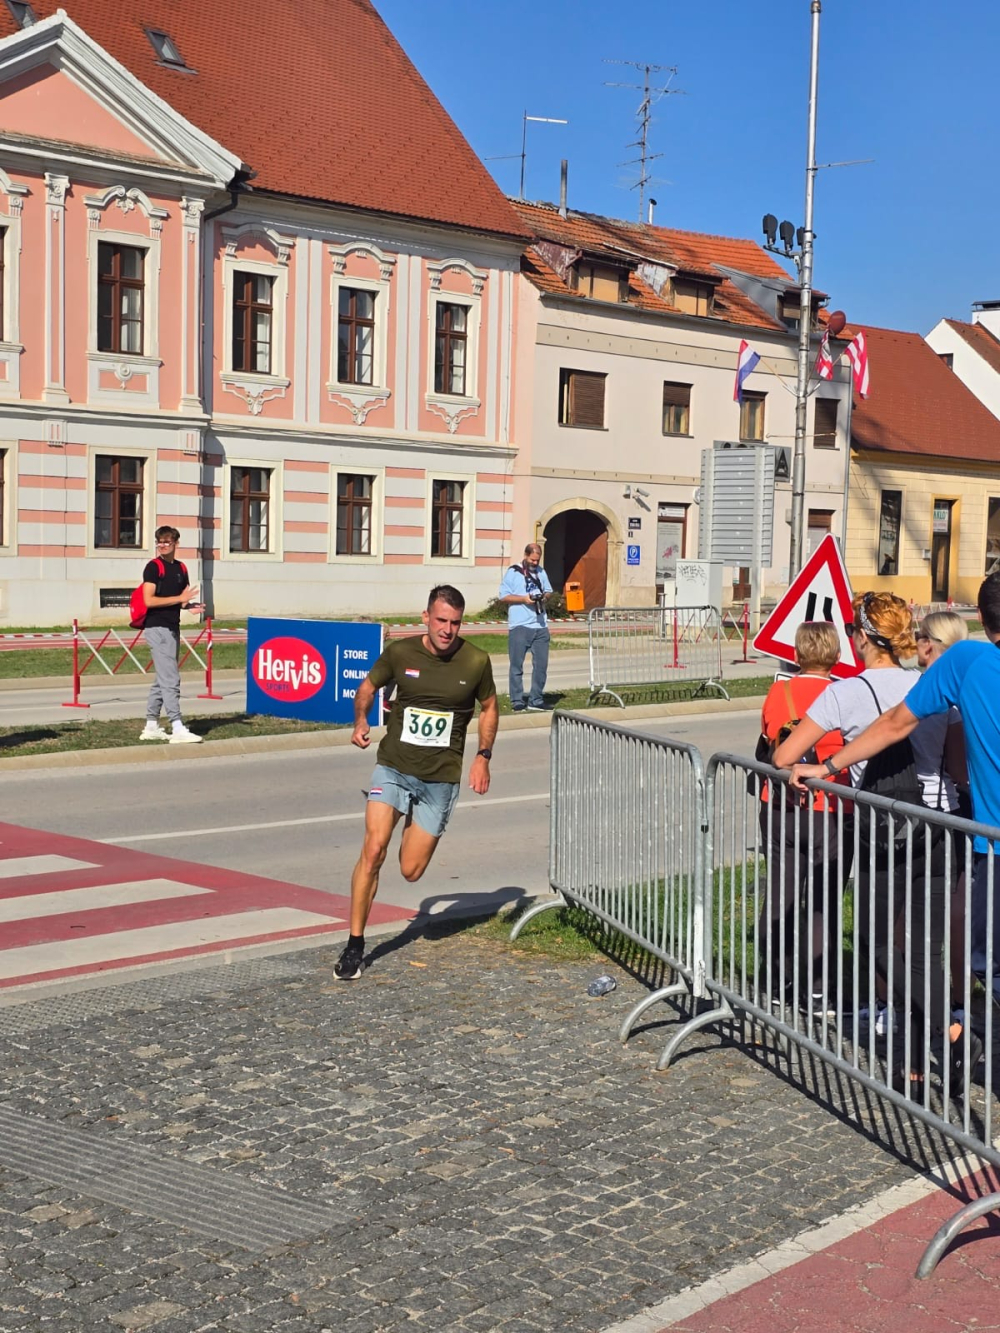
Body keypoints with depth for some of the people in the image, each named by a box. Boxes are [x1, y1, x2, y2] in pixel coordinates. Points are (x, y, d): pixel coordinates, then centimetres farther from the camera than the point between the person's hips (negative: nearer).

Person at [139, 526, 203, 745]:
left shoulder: (181, 568, 14)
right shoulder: (153, 567, -8)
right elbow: (149, 600, -15)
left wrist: (189, 604, 1)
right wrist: (180, 598, -17)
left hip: (173, 628, 8)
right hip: (157, 628, -8)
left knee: (161, 679, 12)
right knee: (170, 679, -12)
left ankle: (151, 727, 20)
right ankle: (177, 729, -14)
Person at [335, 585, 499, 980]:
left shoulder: (475, 662, -6)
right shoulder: (400, 652, -5)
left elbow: (488, 707, 12)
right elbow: (368, 686, 14)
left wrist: (483, 758, 2)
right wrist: (361, 720, -4)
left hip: (441, 777, 0)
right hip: (393, 767, 0)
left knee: (411, 871, 2)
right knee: (373, 848, -18)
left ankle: (415, 830, 39)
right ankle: (355, 945, -6)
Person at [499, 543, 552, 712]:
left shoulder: (541, 572, 14)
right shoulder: (513, 572, -1)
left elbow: (548, 591, 22)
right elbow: (503, 597, -3)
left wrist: (544, 597, -1)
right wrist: (524, 599, -15)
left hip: (540, 625, 5)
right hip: (519, 626, -5)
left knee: (541, 664, 4)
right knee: (517, 665, 0)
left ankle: (536, 701, 12)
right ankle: (517, 702, 6)